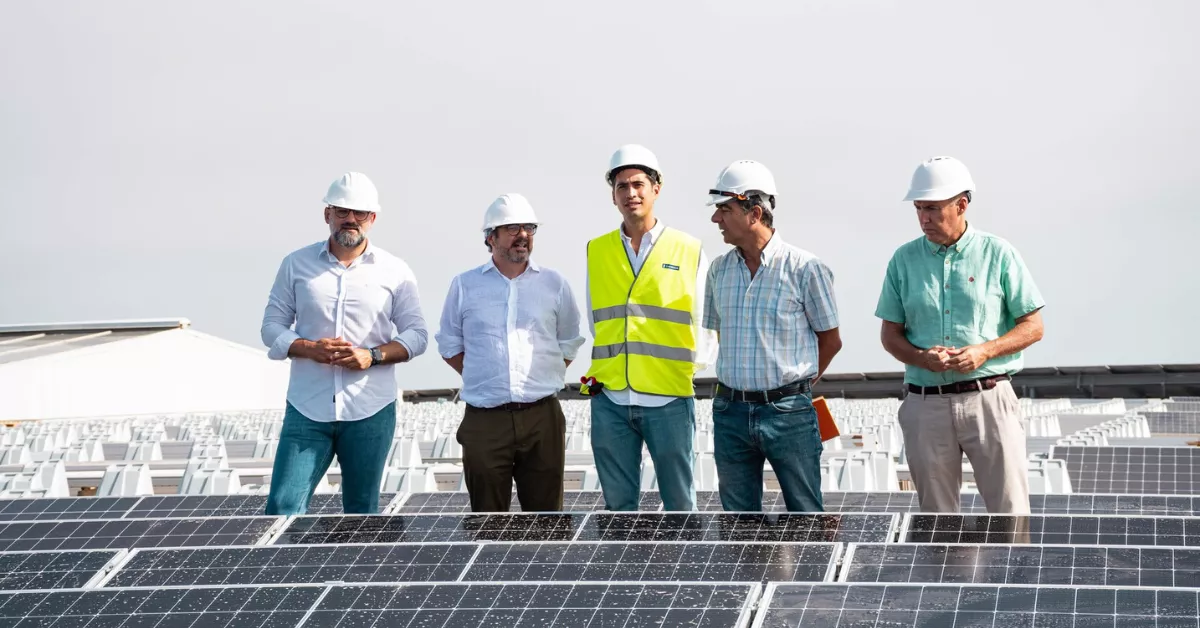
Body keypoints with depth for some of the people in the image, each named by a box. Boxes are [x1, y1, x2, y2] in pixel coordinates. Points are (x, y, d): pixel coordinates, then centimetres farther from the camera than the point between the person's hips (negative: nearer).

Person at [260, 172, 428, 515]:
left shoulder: (395, 271, 5)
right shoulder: (295, 264, 7)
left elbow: (416, 334, 6)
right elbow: (272, 326, 8)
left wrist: (374, 355, -12)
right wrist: (309, 348, -12)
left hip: (370, 412, 0)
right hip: (307, 409, 0)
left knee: (362, 510, 8)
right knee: (282, 507, -7)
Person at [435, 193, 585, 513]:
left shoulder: (555, 284, 9)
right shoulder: (464, 285, 7)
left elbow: (569, 344, 17)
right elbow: (449, 344, 14)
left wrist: (543, 379, 6)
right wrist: (484, 379, 5)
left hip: (542, 416, 1)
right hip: (484, 421, 0)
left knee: (545, 508, 4)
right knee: (487, 512, 4)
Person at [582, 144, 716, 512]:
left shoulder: (688, 251, 3)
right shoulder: (596, 251, 10)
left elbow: (704, 321, 7)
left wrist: (694, 365, -1)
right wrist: (604, 369, 12)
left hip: (669, 398, -2)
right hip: (610, 399, 2)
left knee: (679, 503, 4)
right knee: (618, 503, 8)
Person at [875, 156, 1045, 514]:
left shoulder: (998, 254, 1)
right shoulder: (904, 260, 8)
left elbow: (1033, 327, 3)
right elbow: (890, 334, 10)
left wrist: (984, 351, -14)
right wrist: (922, 358, -11)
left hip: (988, 399, -2)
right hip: (926, 404, 2)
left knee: (1010, 509, -5)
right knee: (936, 515, 8)